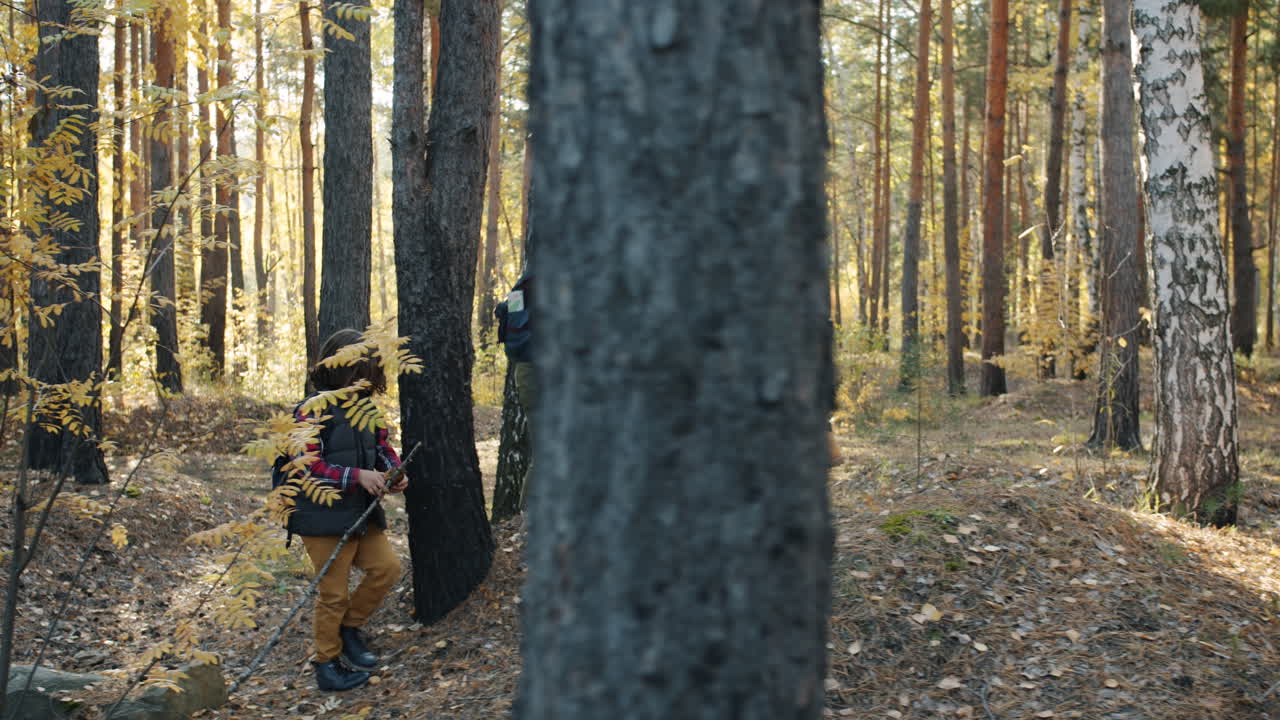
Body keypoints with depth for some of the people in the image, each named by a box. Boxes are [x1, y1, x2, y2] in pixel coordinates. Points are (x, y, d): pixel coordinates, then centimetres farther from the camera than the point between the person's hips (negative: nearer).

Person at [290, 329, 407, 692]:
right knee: (334, 592, 1)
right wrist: (357, 476, -24)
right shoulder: (312, 413, -15)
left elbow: (382, 446, 19)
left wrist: (395, 472, -2)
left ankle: (350, 627, 22)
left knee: (387, 567, 1)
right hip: (324, 519, -7)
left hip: (363, 513, 7)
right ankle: (327, 663, 18)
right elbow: (308, 465, -20)